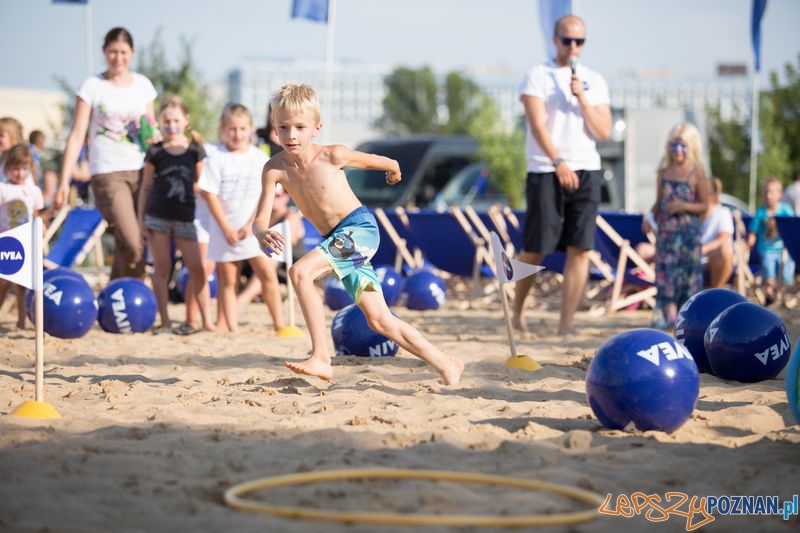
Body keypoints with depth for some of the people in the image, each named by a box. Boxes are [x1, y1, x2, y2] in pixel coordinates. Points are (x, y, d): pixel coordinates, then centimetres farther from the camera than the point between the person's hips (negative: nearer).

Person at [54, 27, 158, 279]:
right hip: (107, 173, -4)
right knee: (132, 244, -18)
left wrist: (154, 137, -2)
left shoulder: (143, 85, 12)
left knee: (124, 245, 2)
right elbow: (77, 136, -1)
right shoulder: (93, 86, 1)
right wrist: (64, 181, -6)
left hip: (140, 172, 4)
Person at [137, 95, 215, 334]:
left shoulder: (195, 150, 4)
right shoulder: (155, 152, 2)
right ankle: (165, 321, 5)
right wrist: (141, 219, 2)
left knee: (196, 268, -3)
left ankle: (207, 320, 3)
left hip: (184, 217, 0)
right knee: (162, 269, 2)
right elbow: (146, 187, 6)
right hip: (158, 216, 0)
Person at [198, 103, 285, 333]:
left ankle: (279, 325, -3)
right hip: (224, 229, -1)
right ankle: (232, 329, 4)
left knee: (268, 273, -8)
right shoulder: (217, 159, -1)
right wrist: (226, 228, -9)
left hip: (253, 229, 1)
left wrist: (251, 225, -9)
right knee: (227, 280, 1)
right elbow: (210, 195, -4)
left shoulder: (260, 158, 4)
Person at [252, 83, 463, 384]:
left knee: (300, 272, -27)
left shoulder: (332, 156, -13)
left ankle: (321, 359, -24)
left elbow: (384, 162, 7)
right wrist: (263, 234, -34)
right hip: (338, 241, 6)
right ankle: (445, 365, 20)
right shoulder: (275, 169, -4)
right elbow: (260, 219, -11)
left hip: (360, 227, -6)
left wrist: (393, 169, 28)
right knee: (379, 321, 8)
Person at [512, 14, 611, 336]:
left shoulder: (594, 82, 12)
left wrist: (581, 98, -9)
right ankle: (517, 310, 22)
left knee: (580, 249, -5)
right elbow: (538, 124, -12)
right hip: (545, 172, -3)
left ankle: (566, 326, -2)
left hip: (586, 172, 3)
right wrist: (558, 162, -24)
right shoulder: (538, 76, 1)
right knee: (535, 249, -1)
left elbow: (604, 132, 4)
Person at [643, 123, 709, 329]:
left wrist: (684, 206, -16)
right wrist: (650, 218, 0)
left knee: (688, 268, -1)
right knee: (665, 268, 1)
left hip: (688, 231, -3)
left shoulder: (696, 174, -2)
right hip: (666, 229, 3)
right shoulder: (663, 173, 10)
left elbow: (704, 205, -2)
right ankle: (667, 313, 5)